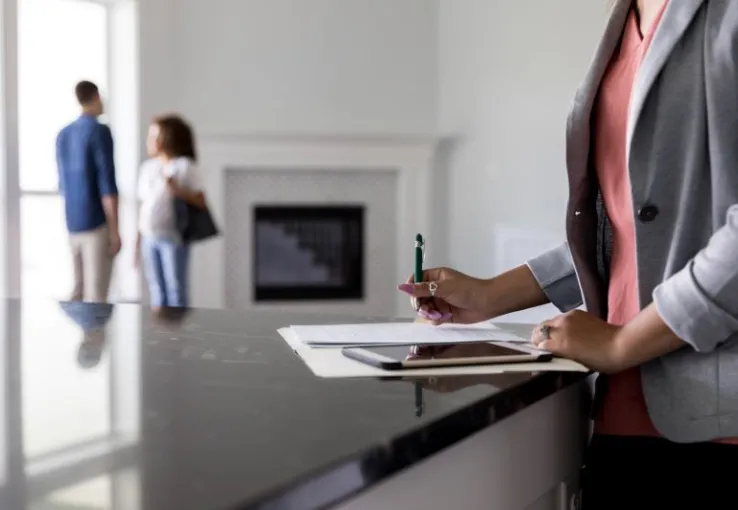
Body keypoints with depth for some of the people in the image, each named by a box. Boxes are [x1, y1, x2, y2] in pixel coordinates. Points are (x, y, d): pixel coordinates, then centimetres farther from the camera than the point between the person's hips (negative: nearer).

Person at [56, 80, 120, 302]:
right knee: (96, 294, -5)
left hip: (73, 224, 8)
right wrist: (115, 231, -15)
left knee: (80, 289, 14)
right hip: (97, 223, -8)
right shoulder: (100, 131, -11)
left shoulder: (63, 135, 13)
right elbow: (107, 184, -17)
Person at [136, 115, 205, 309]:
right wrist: (138, 239, 11)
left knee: (175, 290, 1)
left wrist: (177, 190, -23)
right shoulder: (147, 167, 10)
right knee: (157, 290, 12)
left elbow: (201, 202, -9)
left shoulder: (184, 166, -6)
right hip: (149, 238, 5)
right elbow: (143, 205, 12)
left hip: (174, 239, -5)